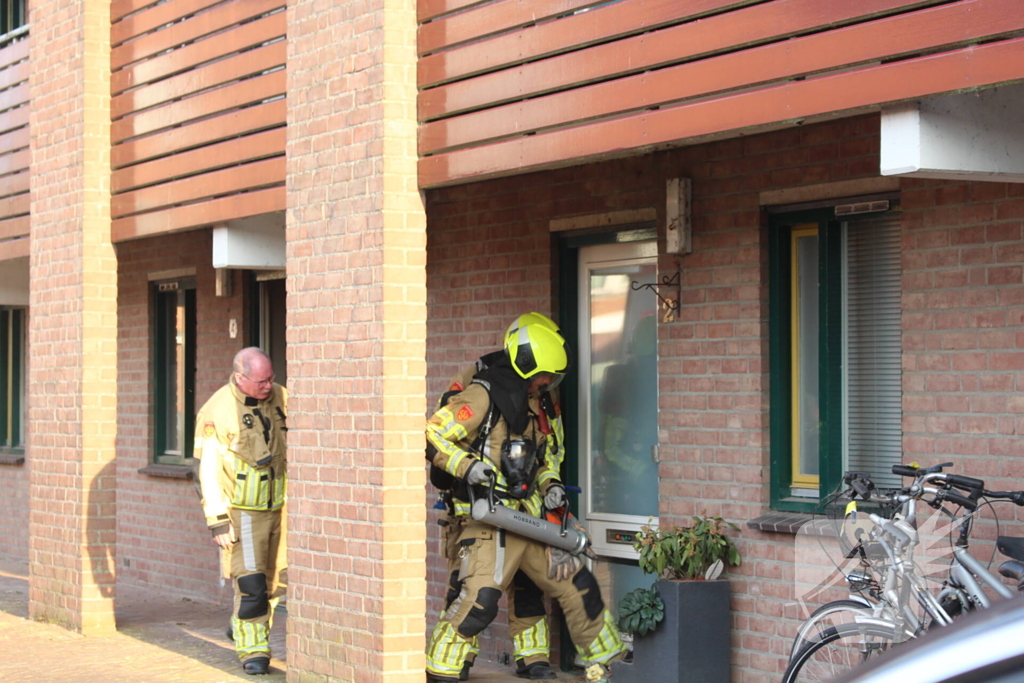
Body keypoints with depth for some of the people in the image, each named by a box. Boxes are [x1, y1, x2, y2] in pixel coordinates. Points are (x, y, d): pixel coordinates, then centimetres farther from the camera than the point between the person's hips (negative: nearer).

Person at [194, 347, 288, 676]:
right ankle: (252, 649, 6)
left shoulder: (281, 399, 1)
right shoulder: (216, 411, -13)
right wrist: (217, 521, -14)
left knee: (278, 580, 9)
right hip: (243, 510, -5)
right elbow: (208, 471, -11)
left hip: (282, 507, 5)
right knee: (249, 583, -7)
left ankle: (242, 626, 31)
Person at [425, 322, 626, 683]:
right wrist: (467, 465, -26)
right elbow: (432, 436, -14)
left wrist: (550, 483, 11)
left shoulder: (531, 404, 18)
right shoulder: (483, 396, -10)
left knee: (578, 584, 11)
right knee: (479, 599, -20)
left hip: (528, 516, 8)